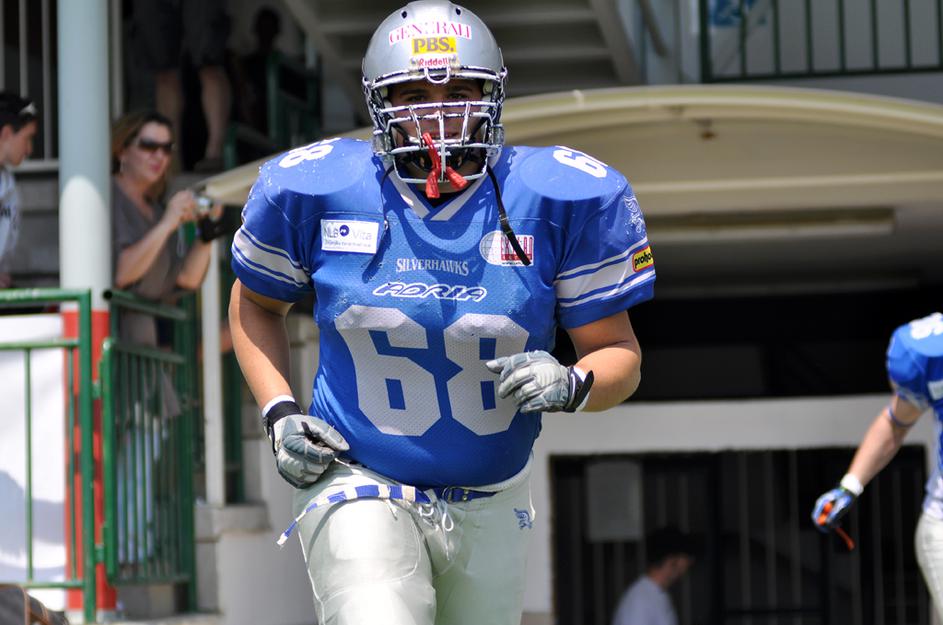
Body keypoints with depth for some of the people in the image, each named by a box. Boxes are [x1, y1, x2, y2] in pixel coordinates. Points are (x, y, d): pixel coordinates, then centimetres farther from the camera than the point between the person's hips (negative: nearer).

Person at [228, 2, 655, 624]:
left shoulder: (564, 201, -9)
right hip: (360, 488, -2)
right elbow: (254, 303, 11)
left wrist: (571, 385, -25)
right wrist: (279, 414, -3)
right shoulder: (316, 191, -8)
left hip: (489, 509, 2)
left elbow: (619, 353, -3)